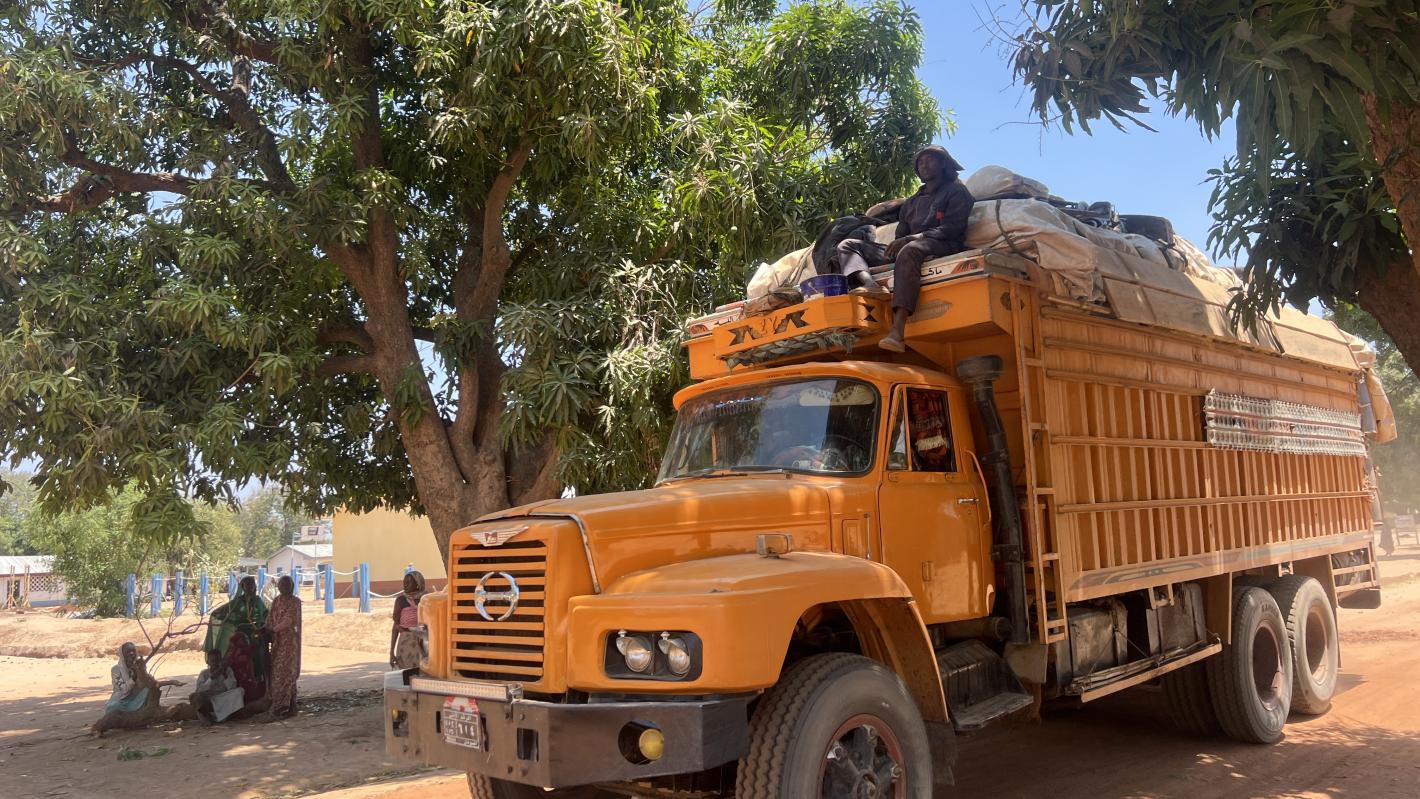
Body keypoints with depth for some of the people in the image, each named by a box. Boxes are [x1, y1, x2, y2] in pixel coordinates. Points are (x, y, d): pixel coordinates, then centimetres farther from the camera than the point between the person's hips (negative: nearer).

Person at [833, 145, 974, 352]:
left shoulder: (956, 191, 12)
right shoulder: (911, 203, 31)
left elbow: (952, 228, -4)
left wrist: (912, 238, -17)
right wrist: (896, 246, -6)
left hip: (944, 248, -7)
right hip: (906, 248, 7)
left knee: (910, 249, -43)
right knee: (847, 245, -3)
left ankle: (897, 332, -58)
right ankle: (869, 284, -39)